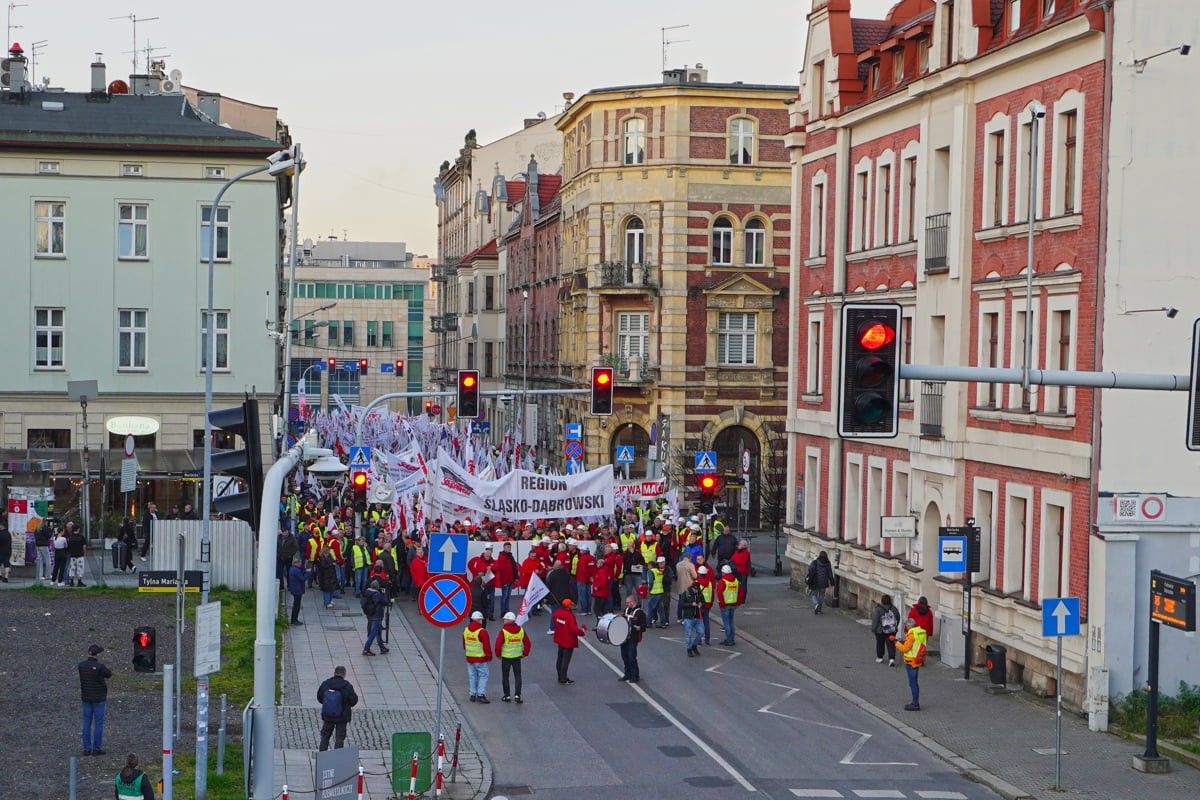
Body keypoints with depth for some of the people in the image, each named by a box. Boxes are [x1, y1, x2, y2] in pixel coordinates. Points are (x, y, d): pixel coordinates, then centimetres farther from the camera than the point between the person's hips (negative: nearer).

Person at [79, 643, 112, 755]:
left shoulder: (81, 665, -5)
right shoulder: (99, 666, -21)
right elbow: (109, 674, -1)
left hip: (86, 698, 5)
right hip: (98, 698, -5)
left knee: (87, 723, 11)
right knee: (98, 723, 4)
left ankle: (87, 748, 12)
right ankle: (97, 748, 7)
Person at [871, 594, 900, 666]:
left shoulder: (878, 609, -15)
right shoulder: (893, 609, -3)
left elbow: (875, 620, -13)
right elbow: (898, 619, 8)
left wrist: (873, 629, -2)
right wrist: (895, 627, 21)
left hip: (880, 631, -2)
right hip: (892, 630, 2)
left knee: (880, 644, 15)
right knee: (891, 645, 2)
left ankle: (879, 658, 27)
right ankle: (892, 659, -11)